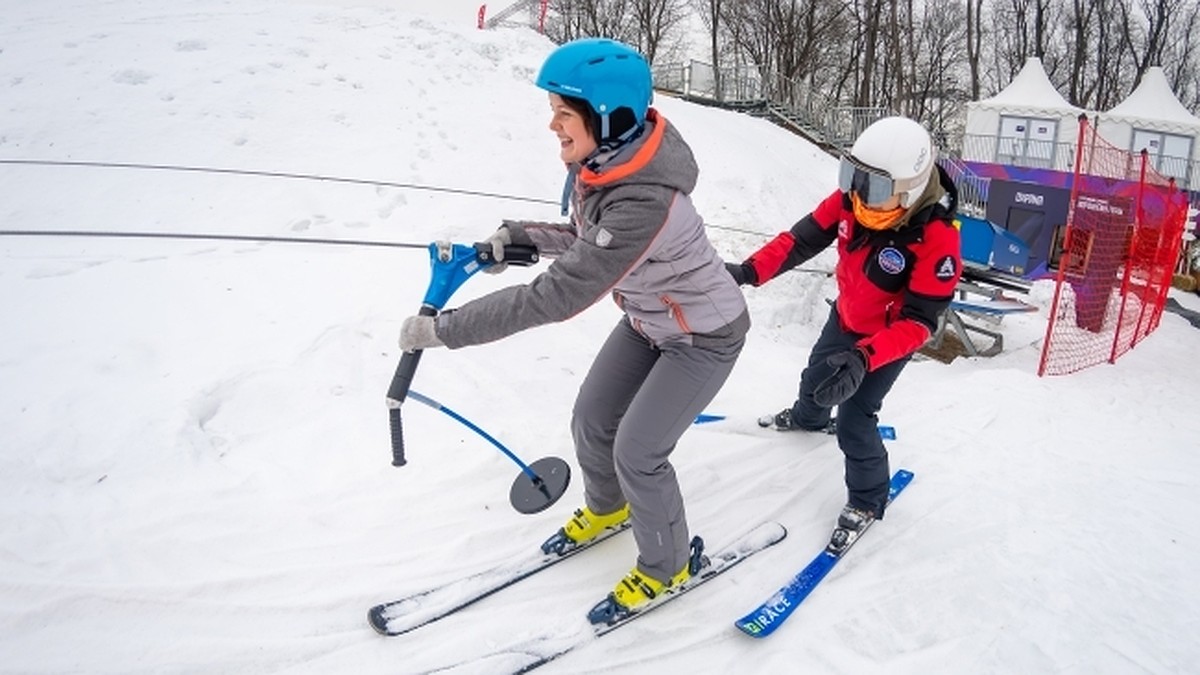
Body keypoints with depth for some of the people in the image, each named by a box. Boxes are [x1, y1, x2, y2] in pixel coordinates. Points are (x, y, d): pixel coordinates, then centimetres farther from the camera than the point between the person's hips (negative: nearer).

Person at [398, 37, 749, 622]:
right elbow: (590, 240, 6)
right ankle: (606, 509, 44)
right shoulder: (596, 162, -13)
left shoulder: (644, 203, -40)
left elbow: (557, 296, -41)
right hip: (647, 322, 8)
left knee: (636, 452, -4)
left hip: (705, 337, -8)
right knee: (590, 421, 13)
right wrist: (521, 235, -10)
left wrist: (442, 328, -36)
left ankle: (669, 564, 23)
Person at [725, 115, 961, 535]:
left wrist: (864, 358, -50)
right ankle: (808, 418, 65)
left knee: (853, 421, -8)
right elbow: (802, 239, -15)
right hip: (844, 318, 6)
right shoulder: (850, 199, -24)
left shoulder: (937, 238, -37)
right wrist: (750, 271, -30)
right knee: (817, 374, 29)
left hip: (892, 338, -6)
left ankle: (869, 499, 19)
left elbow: (917, 323, -36)